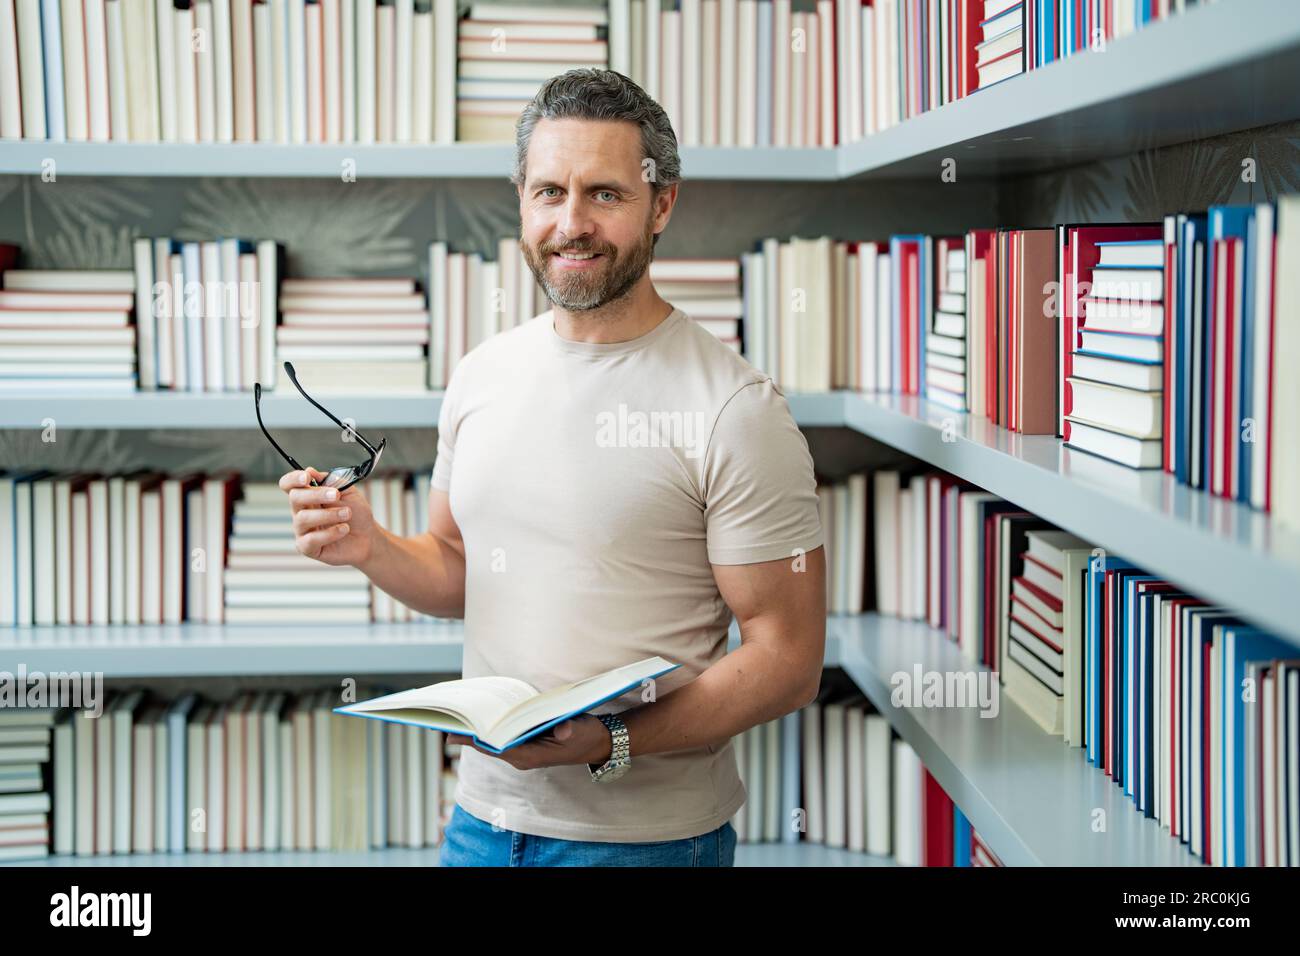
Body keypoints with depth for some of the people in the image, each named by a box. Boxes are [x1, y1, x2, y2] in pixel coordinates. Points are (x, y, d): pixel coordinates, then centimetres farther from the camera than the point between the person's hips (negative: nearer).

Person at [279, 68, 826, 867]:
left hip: (646, 836, -5)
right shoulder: (483, 374, 5)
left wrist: (611, 744, -25)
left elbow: (788, 660, -15)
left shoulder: (734, 408, -14)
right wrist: (371, 549, -5)